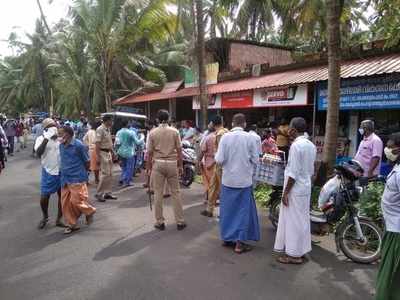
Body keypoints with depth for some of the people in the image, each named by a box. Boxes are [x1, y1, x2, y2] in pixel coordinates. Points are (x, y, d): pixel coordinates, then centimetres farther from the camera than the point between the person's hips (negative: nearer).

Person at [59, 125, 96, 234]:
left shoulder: (78, 145, -14)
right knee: (65, 203, 8)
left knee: (76, 201, -6)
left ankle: (90, 211, 24)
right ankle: (71, 224, 22)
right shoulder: (61, 145, 6)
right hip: (65, 179, 7)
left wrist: (82, 173, 7)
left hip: (77, 179, -7)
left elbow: (87, 161, -5)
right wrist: (64, 171, 16)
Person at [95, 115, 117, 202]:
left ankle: (107, 192, 20)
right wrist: (98, 157, -22)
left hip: (108, 153, 9)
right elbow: (97, 144, -18)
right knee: (105, 174, -9)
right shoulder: (100, 129, -14)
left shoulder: (108, 129, 13)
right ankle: (99, 193, 1)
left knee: (109, 174, 11)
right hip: (103, 153, -9)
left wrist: (112, 152, 18)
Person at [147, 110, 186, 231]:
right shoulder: (174, 131, -1)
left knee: (158, 194, 7)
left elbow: (149, 152, -1)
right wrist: (180, 166, 9)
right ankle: (180, 222, 13)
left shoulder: (152, 133, -2)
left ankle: (160, 222, 13)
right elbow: (179, 150, -1)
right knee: (175, 193, 8)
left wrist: (149, 167, 9)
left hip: (158, 164, 0)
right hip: (172, 163, 1)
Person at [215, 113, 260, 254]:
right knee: (243, 210, 9)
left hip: (228, 179, 1)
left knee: (228, 209, 14)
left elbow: (219, 160, -10)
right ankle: (239, 242, 13)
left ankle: (227, 237, 27)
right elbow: (255, 160, -4)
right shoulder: (250, 137, -9)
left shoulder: (225, 137, -8)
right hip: (244, 180, -1)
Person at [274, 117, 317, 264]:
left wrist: (286, 192, -16)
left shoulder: (296, 145, -19)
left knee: (293, 220, 1)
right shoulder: (311, 145, 8)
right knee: (302, 219, 16)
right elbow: (311, 170, 13)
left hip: (295, 189, -9)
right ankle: (301, 250, 28)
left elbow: (293, 173, -21)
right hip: (306, 187, 9)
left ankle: (294, 254, 11)